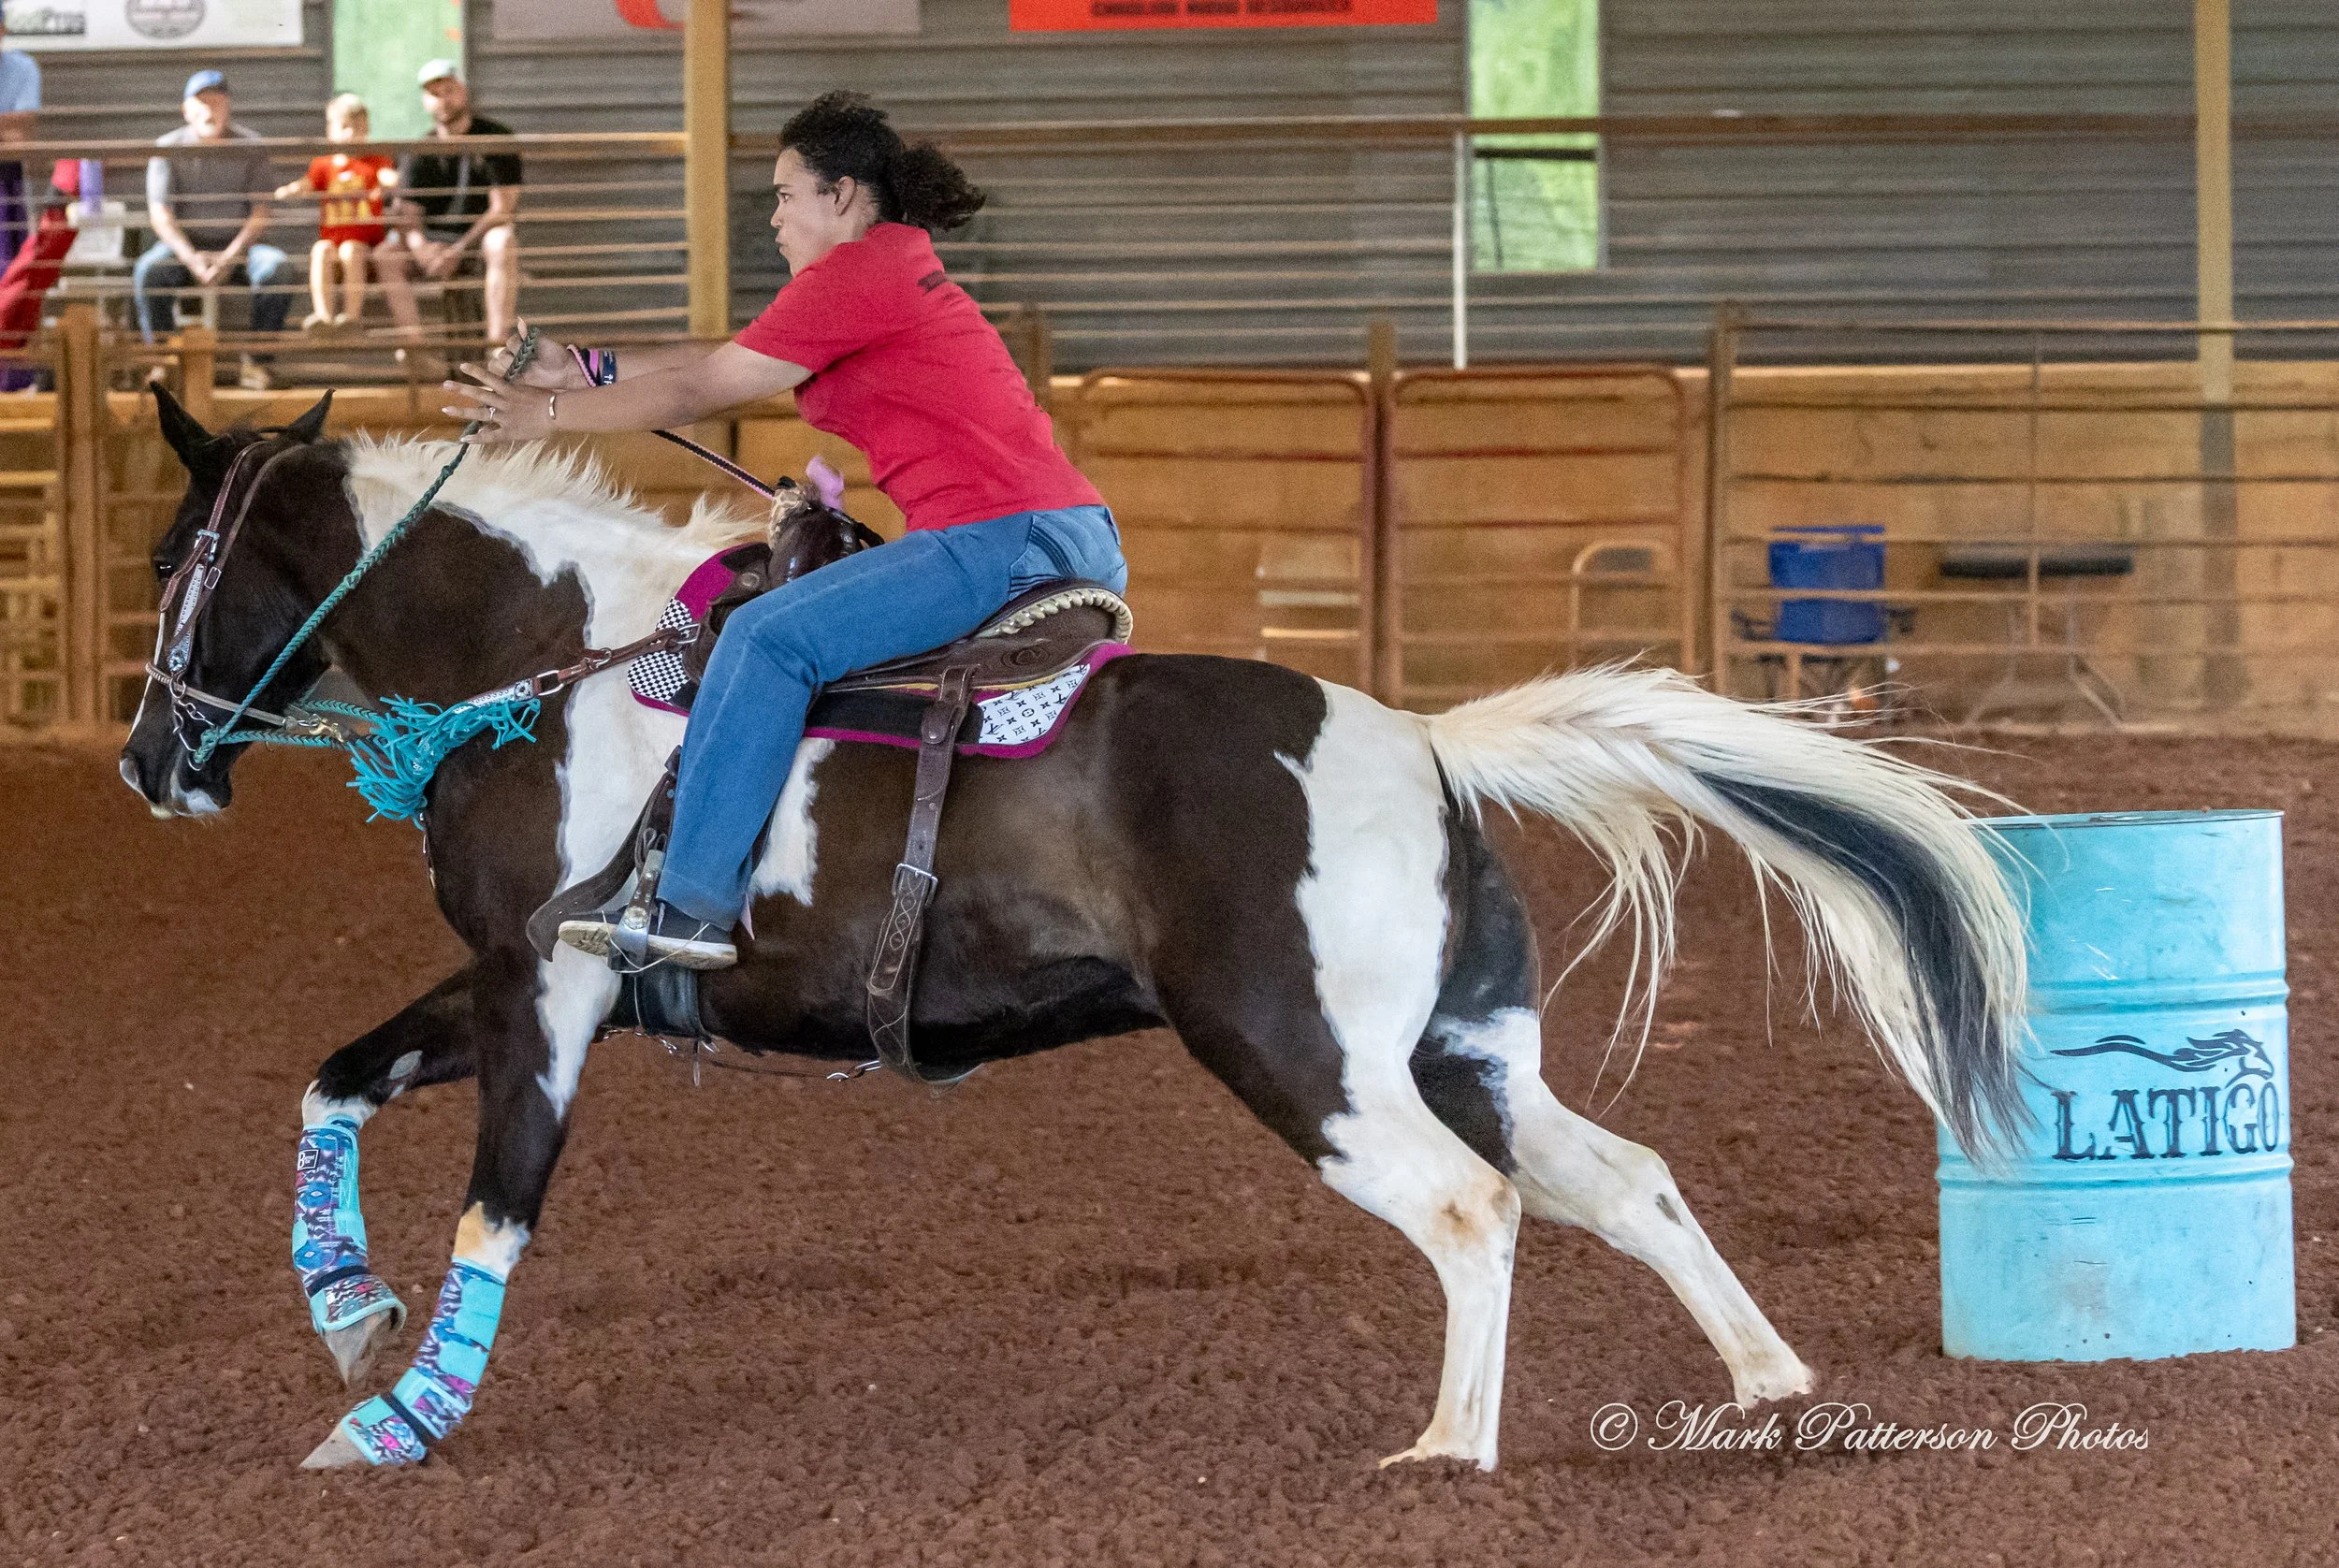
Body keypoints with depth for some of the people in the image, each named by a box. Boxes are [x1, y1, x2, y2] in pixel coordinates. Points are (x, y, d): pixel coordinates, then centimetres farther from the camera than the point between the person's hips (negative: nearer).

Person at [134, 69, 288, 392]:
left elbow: (260, 213, -3)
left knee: (275, 266, -32)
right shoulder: (168, 148, -1)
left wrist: (230, 258, -19)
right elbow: (159, 214, -7)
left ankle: (257, 362, -25)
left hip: (237, 245, 0)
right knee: (148, 271, -33)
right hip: (184, 245, 0)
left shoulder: (250, 146, 1)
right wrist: (193, 259, -23)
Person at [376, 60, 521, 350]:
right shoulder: (419, 154, 7)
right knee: (385, 255, -24)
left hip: (481, 236, -3)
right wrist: (420, 247, -24)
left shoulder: (496, 138, -3)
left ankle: (497, 344, -47)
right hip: (434, 238, 3)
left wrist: (458, 251, -20)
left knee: (503, 241, -39)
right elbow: (407, 216, 1)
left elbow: (502, 209, -11)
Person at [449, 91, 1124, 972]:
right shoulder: (891, 266, 23)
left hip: (1005, 534, -11)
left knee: (767, 636, -17)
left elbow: (701, 391, -4)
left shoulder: (856, 271, -8)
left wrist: (548, 416, 6)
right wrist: (585, 370, 26)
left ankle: (693, 904, -19)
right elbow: (722, 364, 27)